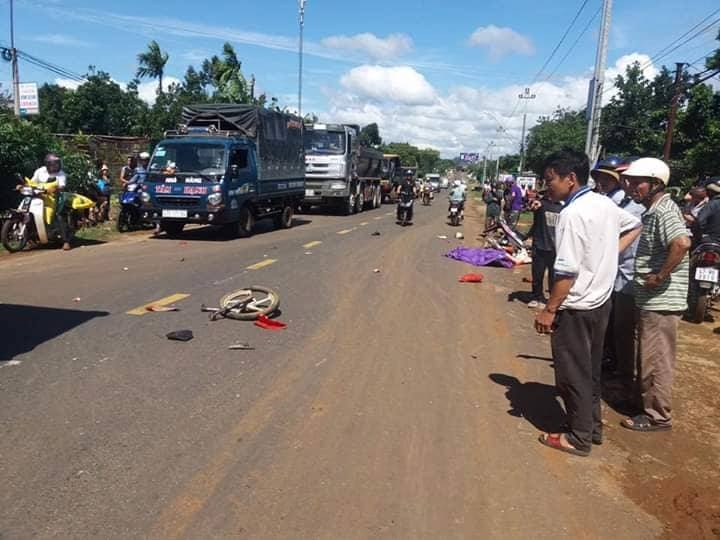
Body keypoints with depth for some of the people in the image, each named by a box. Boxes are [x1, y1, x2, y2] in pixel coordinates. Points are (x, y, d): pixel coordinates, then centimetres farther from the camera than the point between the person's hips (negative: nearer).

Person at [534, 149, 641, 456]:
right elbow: (634, 226, 24)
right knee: (590, 370, 20)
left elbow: (567, 271, -24)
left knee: (573, 374, 5)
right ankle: (592, 427, 32)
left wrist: (549, 310, -17)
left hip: (576, 307, -9)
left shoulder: (572, 213, -21)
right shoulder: (605, 204, 6)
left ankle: (579, 438, 16)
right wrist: (610, 254, 14)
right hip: (601, 301, 9)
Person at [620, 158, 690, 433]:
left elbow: (682, 243, -35)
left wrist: (660, 276, -26)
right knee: (650, 357, 21)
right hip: (651, 299, 10)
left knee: (655, 360, 1)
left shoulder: (664, 211, -18)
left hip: (660, 301, -10)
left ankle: (657, 416, 13)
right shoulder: (653, 211, 12)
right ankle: (647, 401, 36)